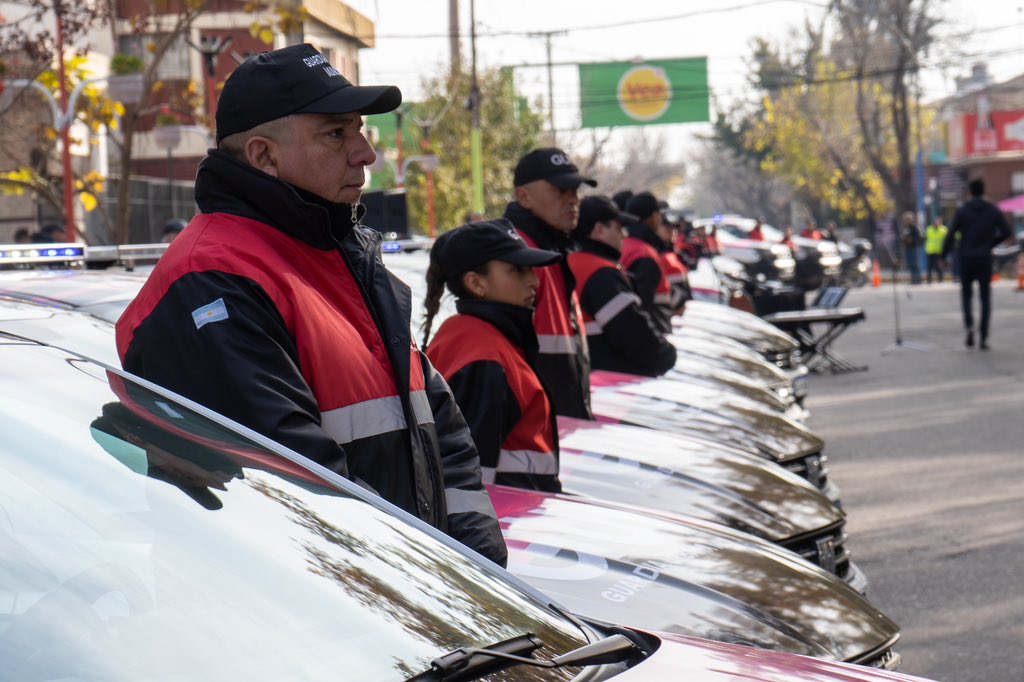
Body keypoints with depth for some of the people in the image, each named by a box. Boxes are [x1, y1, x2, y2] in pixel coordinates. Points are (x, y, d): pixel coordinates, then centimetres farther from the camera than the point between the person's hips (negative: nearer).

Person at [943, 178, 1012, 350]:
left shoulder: (962, 211, -4)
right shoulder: (993, 211, 1)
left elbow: (951, 235, -9)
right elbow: (1006, 232, 2)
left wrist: (944, 255, -1)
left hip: (966, 259, 0)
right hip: (985, 259, 0)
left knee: (966, 294, 15)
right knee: (985, 298, 5)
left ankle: (969, 325, -10)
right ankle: (984, 337, -2)